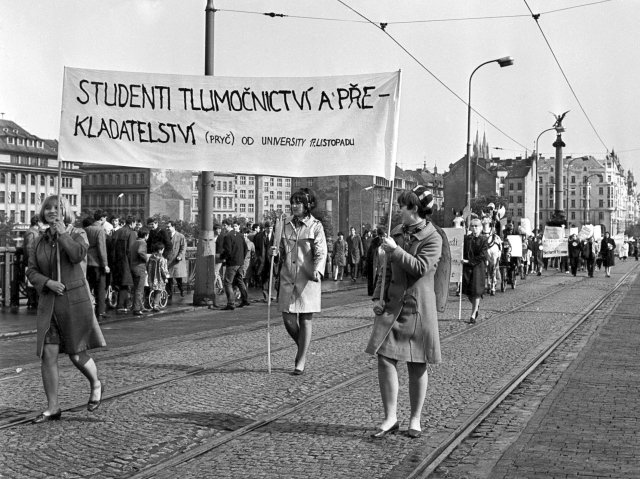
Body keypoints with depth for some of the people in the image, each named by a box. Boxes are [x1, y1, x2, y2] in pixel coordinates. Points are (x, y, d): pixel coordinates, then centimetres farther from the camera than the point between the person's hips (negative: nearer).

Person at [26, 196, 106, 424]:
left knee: (76, 354, -1)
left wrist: (62, 232, -14)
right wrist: (48, 282, -15)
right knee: (48, 355, -2)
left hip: (75, 300, -4)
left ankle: (96, 384, 29)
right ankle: (52, 407, 8)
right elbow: (31, 271, 4)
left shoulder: (78, 234, -1)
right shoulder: (39, 242, 10)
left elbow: (78, 254, -23)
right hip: (49, 304, 4)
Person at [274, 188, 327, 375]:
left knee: (305, 320, 2)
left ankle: (301, 361, 11)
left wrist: (317, 270, -30)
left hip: (307, 279, -4)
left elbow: (321, 253, -11)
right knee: (288, 319, 2)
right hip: (288, 278, 4)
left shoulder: (315, 226, -4)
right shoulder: (286, 224, 9)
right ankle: (302, 347, 31)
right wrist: (276, 252, -6)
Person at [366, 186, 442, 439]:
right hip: (392, 304, 5)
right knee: (385, 359, -5)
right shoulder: (397, 232, 12)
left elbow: (420, 267, -21)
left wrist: (395, 249, -17)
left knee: (417, 366, 4)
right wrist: (378, 297, 8)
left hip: (418, 307, -5)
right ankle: (390, 418, 4)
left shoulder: (432, 238, -7)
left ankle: (415, 419, 18)